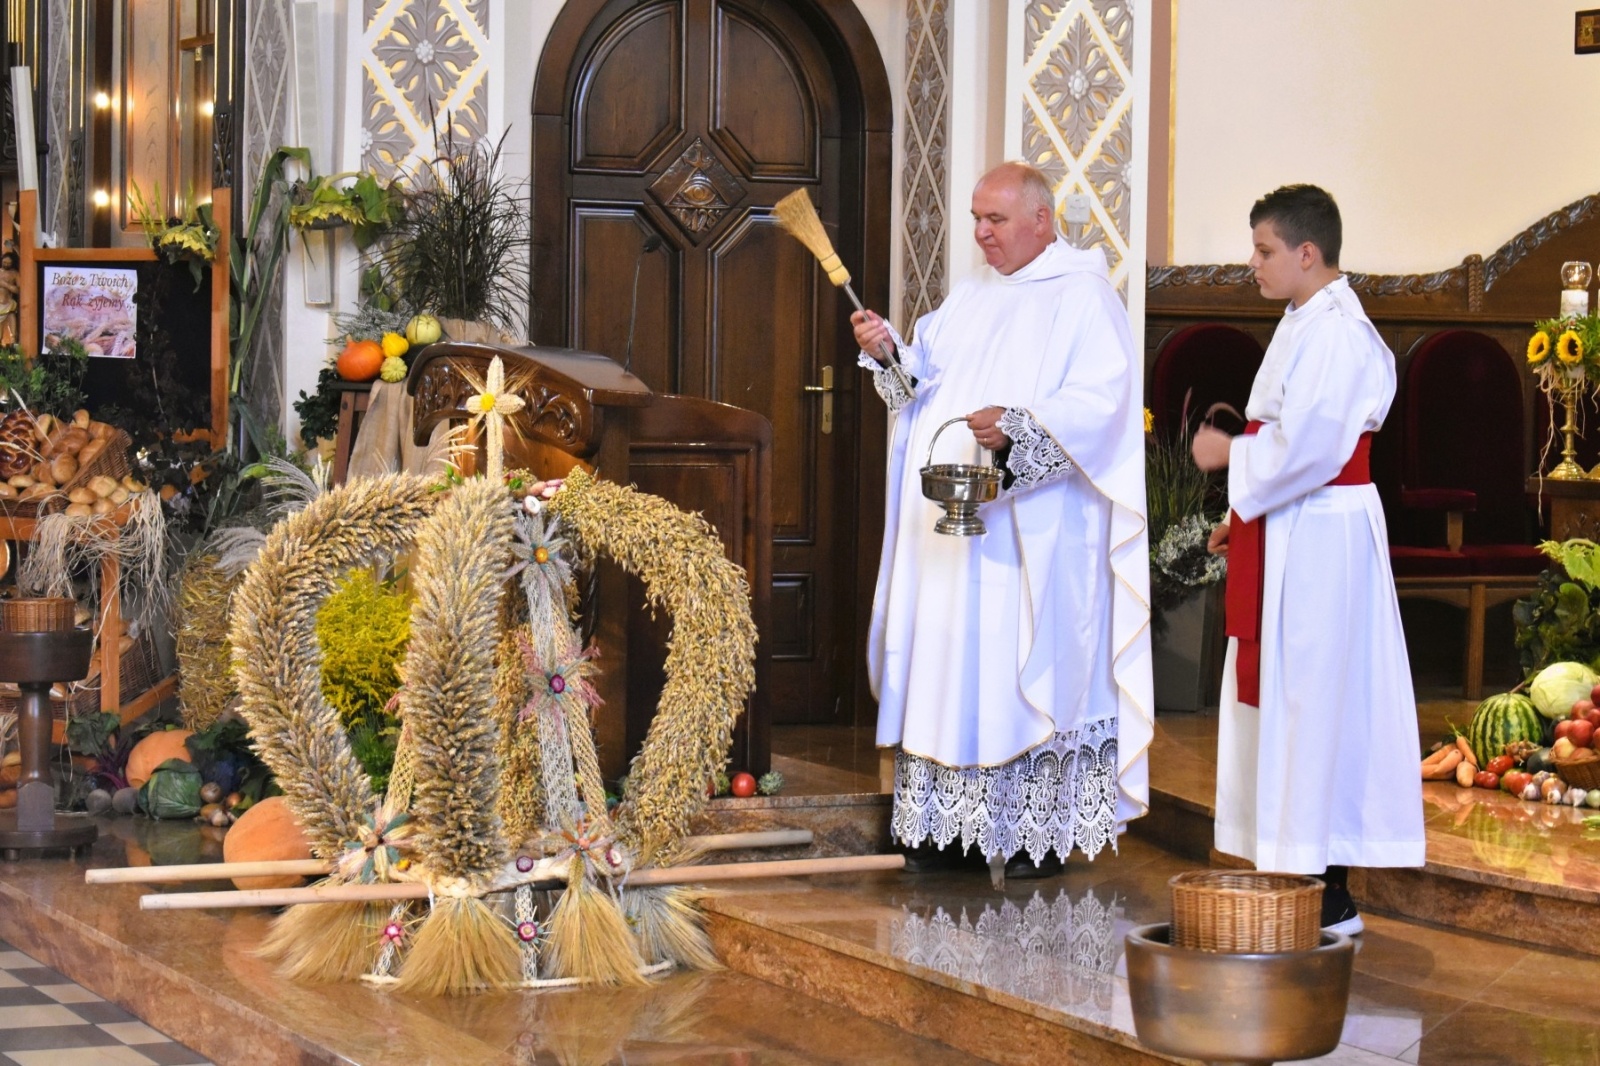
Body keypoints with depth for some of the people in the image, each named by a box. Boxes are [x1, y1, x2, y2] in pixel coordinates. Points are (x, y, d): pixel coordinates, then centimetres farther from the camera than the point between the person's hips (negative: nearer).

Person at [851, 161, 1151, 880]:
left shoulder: (1082, 297, -5)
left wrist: (1018, 426, -30)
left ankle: (1042, 832, -1)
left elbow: (1102, 400, -17)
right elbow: (922, 382, 17)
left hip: (1032, 527, -7)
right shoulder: (970, 300, 19)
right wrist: (887, 352, -3)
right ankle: (951, 821, 12)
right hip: (953, 523, 7)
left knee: (1033, 665, -6)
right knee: (951, 658, 6)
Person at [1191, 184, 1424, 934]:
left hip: (1319, 543, -10)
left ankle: (1331, 895, 0)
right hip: (1287, 536, 10)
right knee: (1280, 700, 13)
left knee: (1313, 701, -6)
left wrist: (1230, 455, -10)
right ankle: (1297, 867, 20)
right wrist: (1246, 512, 14)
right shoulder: (1305, 326, 14)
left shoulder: (1334, 336, -17)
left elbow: (1307, 448, -24)